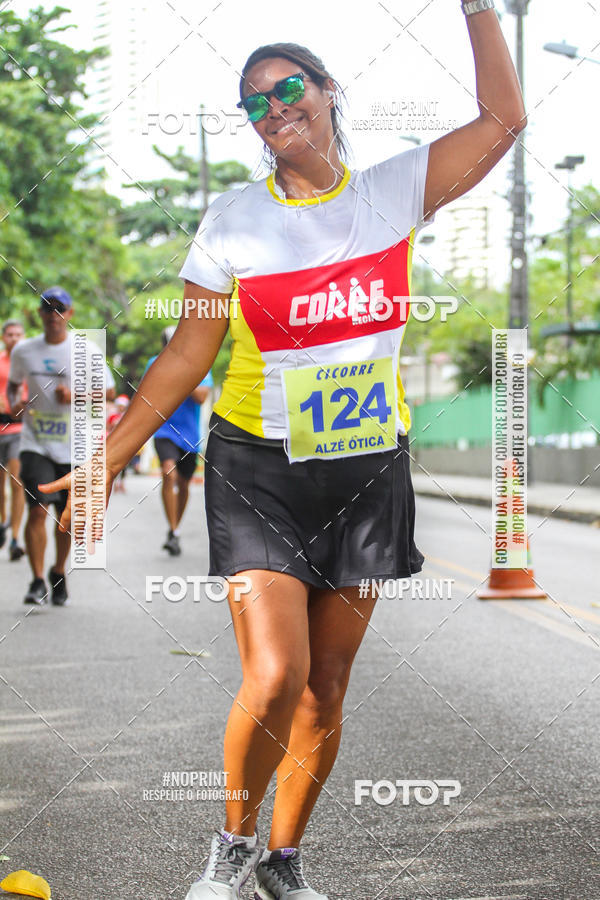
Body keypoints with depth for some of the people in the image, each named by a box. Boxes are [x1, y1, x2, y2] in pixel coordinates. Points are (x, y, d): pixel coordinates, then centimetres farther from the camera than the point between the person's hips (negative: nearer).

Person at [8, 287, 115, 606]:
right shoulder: (24, 351, 4)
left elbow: (109, 391, 1)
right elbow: (14, 383, 20)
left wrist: (75, 396, -16)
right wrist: (14, 403, -2)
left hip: (73, 448, 0)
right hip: (35, 444, 0)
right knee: (38, 509, -16)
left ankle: (58, 572, 31)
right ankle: (37, 581, -11)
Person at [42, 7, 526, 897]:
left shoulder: (396, 190, 1)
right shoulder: (235, 220, -2)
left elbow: (503, 120, -5)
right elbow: (187, 355, 1)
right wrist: (106, 462, -1)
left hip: (368, 467, 2)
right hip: (259, 470, -2)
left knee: (327, 688, 7)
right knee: (275, 681, -14)